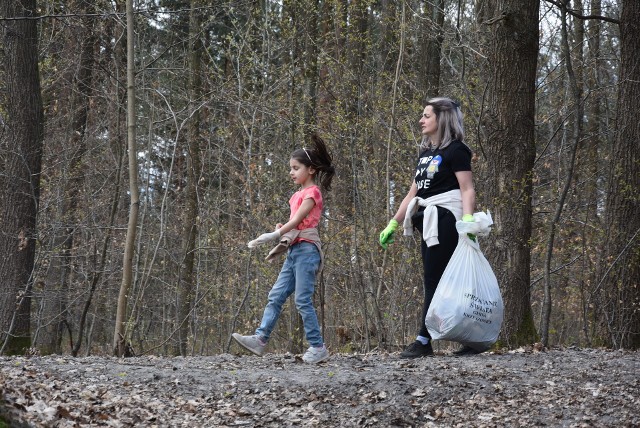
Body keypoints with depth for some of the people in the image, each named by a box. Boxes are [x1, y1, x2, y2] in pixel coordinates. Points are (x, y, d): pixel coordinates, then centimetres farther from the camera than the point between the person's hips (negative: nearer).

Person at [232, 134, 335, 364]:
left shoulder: (312, 192, -6)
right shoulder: (298, 195, 21)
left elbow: (296, 220, -17)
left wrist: (274, 236, -24)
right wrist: (282, 243, 9)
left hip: (306, 250, -9)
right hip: (294, 251, 9)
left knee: (303, 300, -10)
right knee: (276, 296, 1)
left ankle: (317, 347, -6)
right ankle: (260, 339, -5)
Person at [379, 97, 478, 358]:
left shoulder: (455, 151, -5)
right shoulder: (425, 153, 19)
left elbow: (467, 189, -13)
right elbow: (413, 193, 22)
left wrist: (468, 219, -28)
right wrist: (393, 224, 19)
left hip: (446, 220, -8)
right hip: (428, 223, 8)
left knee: (434, 280, -10)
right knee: (435, 282, 3)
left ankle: (424, 341, -11)